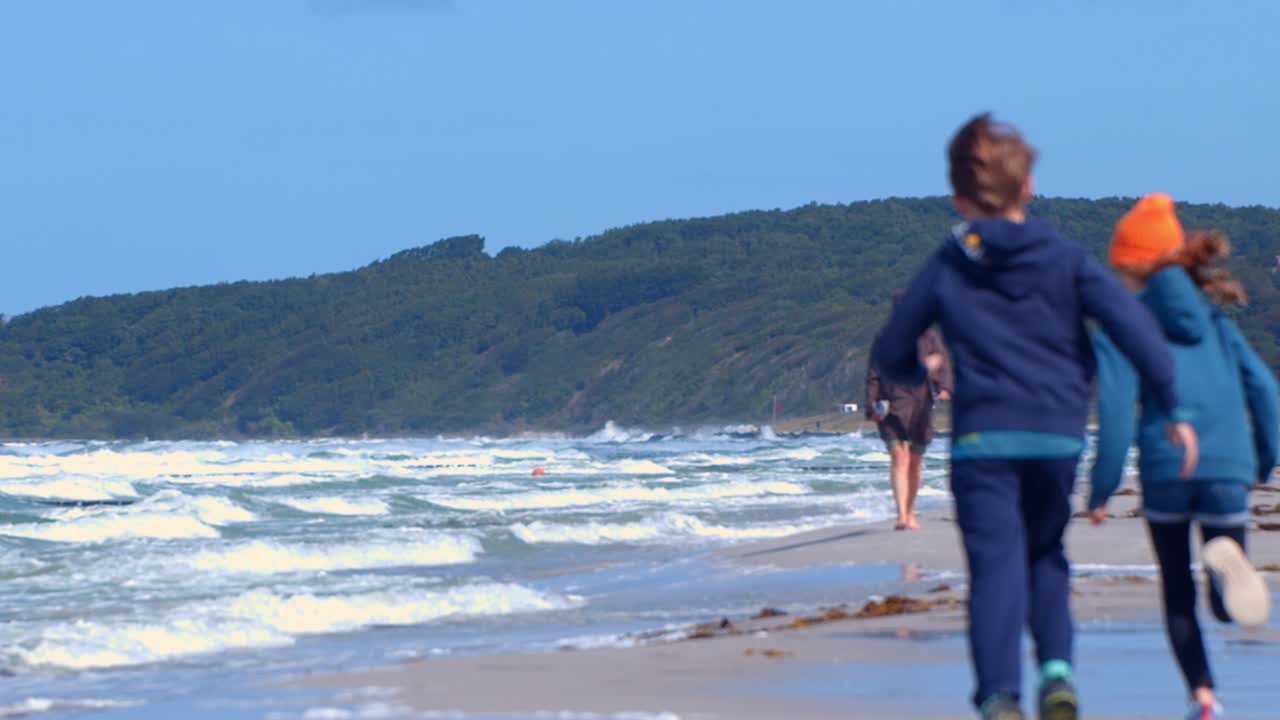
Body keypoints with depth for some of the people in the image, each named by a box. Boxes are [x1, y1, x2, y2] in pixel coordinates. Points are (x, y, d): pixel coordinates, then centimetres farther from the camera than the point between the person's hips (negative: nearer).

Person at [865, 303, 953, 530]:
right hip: (893, 406, -2)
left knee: (915, 461, 9)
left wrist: (944, 388, -17)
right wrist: (872, 406, -2)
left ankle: (910, 513, 26)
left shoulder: (928, 336, 10)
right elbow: (873, 375, 9)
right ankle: (901, 516, -23)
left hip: (921, 406, 2)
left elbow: (943, 365, 4)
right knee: (899, 458, -16)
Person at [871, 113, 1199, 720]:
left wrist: (918, 372, 35)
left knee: (997, 566, -6)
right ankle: (1056, 669, 2)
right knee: (1045, 552, 22)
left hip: (982, 439, -2)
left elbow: (891, 356, 12)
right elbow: (1133, 324, -6)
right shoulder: (1065, 259, 5)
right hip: (1058, 436, 2)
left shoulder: (944, 270, 5)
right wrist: (1173, 407, -3)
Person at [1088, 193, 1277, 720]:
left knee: (1178, 590, 16)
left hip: (1165, 468, -2)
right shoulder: (1214, 321, 17)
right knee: (1227, 606, 7)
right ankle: (1227, 558, -28)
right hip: (1229, 469, 2)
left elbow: (1117, 414, -7)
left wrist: (1100, 491, -1)